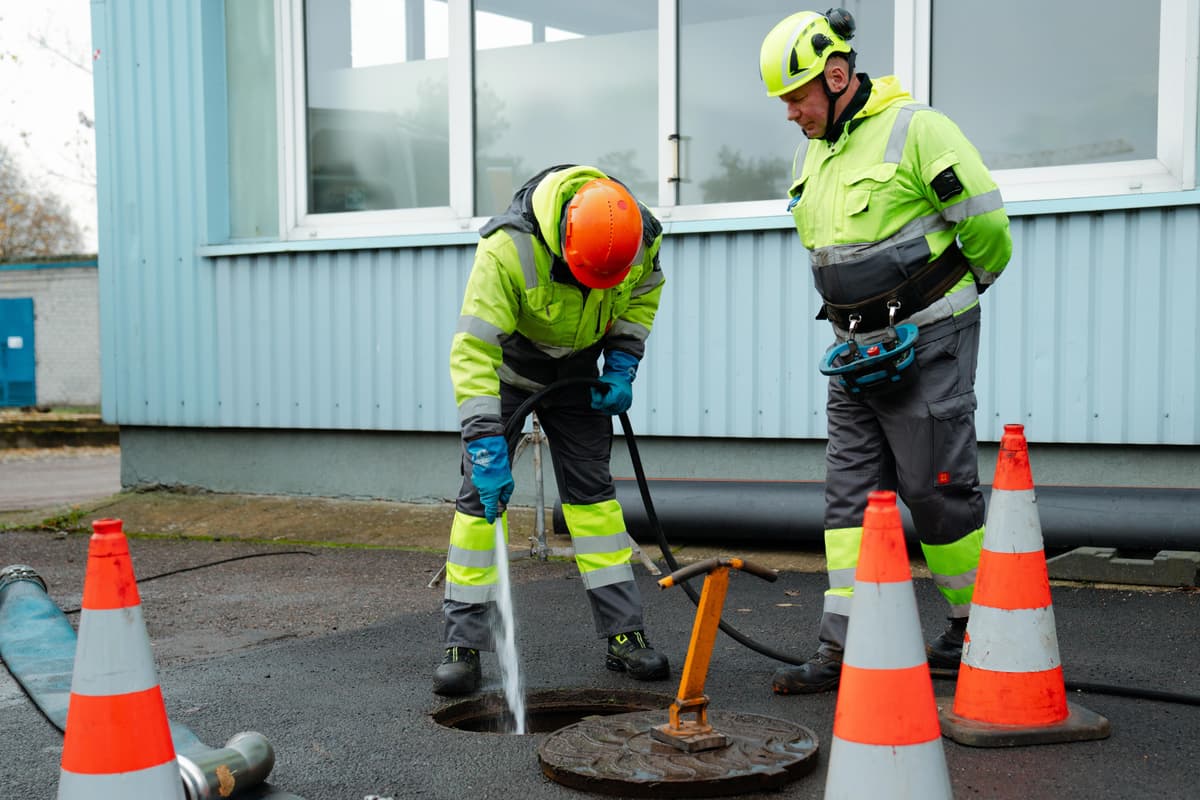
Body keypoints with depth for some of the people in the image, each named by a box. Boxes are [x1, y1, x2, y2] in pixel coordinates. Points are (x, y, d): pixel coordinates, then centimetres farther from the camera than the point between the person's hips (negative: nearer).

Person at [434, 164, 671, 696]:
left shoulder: (642, 235, -22)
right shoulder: (509, 248, -38)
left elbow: (643, 292, 2)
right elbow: (472, 350, -38)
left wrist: (622, 365, -9)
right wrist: (485, 442, -43)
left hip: (575, 369, 4)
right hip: (505, 363, -3)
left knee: (591, 487, 2)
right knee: (483, 489, -8)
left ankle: (624, 634, 8)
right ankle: (463, 644, -2)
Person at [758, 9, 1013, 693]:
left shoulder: (916, 129, -13)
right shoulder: (818, 151, 13)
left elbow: (986, 226, -12)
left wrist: (947, 297, 3)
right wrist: (859, 319, 17)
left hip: (927, 342, -8)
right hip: (858, 349, 8)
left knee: (938, 489, 0)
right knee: (851, 493, 4)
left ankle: (977, 623, 21)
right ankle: (842, 648, 7)